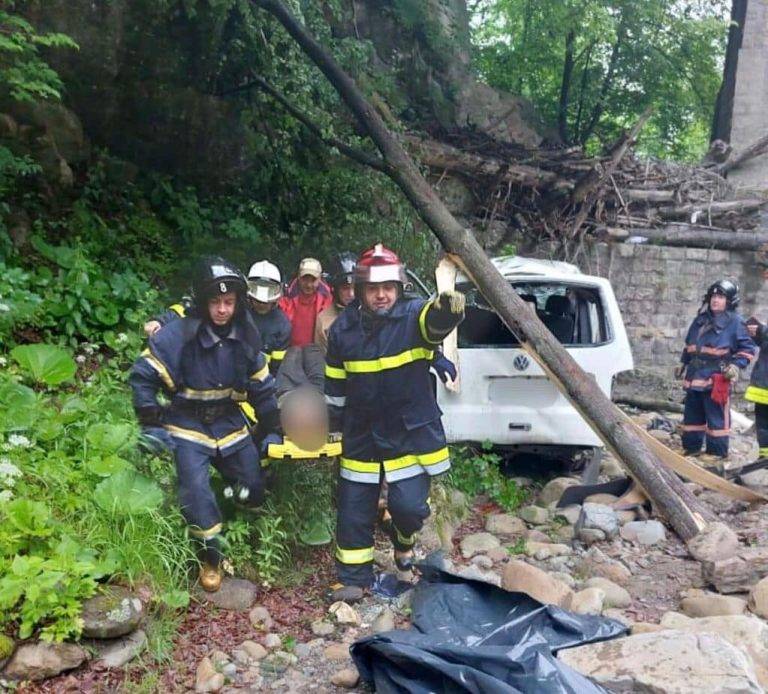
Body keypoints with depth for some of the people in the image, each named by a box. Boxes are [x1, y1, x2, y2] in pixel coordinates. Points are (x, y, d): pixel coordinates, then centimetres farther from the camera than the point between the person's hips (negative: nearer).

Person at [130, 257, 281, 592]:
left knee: (254, 491, 5)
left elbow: (262, 387, 5)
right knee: (196, 488, -19)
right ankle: (210, 557, 2)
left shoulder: (246, 337, -5)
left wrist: (271, 430, 6)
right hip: (188, 424, -4)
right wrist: (152, 424, -16)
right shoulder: (179, 334, -21)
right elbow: (142, 376, -15)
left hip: (228, 421, 4)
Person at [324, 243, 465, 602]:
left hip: (409, 434, -2)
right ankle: (353, 578, 27)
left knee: (410, 506, -8)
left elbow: (437, 320, -38)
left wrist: (449, 308, -61)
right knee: (354, 509, 8)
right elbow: (335, 385, 8)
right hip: (361, 437, 3)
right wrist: (338, 423, 15)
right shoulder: (343, 329, -5)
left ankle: (403, 538, 29)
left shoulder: (414, 317, -13)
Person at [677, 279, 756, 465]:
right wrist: (683, 363, 24)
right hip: (695, 375, 7)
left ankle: (717, 452, 7)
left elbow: (748, 348, -3)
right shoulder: (701, 319, 14)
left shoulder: (735, 322, -4)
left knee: (717, 417, -1)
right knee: (692, 414, 13)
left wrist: (736, 365, -15)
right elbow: (689, 344, 24)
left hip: (716, 377, -7)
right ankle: (691, 447, 23)